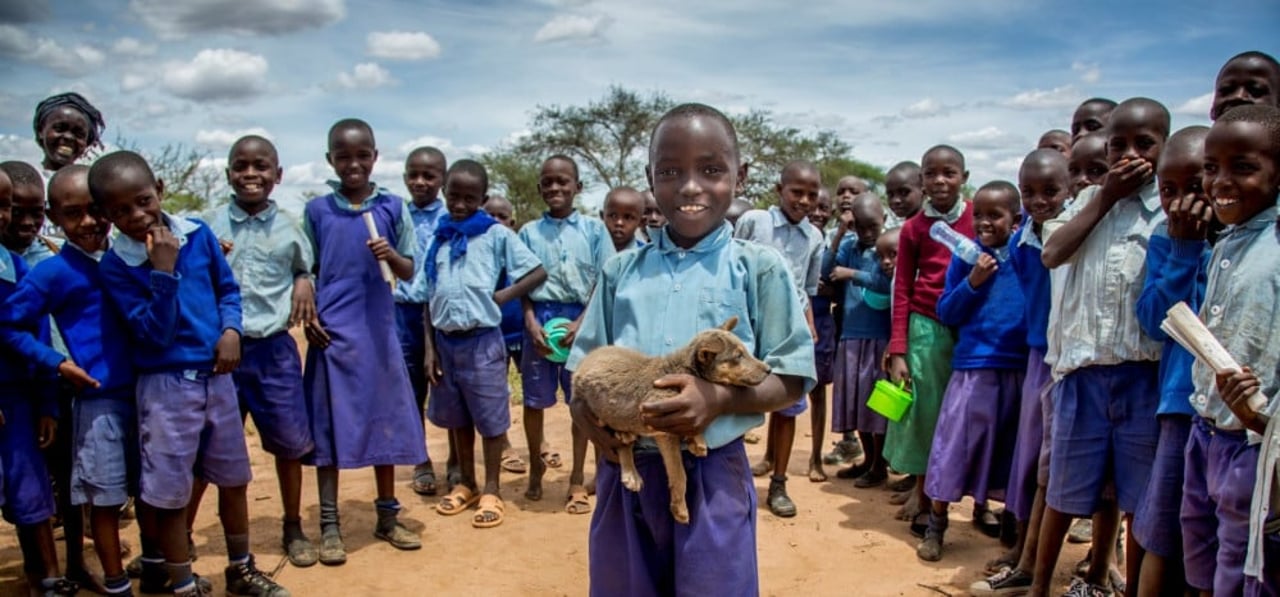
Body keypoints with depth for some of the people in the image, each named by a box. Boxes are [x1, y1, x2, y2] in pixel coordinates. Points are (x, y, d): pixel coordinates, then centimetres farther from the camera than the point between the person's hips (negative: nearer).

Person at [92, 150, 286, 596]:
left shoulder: (198, 234, -2)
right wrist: (164, 271, -25)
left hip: (216, 375, 4)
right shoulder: (115, 266, -12)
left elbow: (228, 288, 10)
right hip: (165, 386, -4)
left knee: (233, 479, 16)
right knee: (169, 494, 4)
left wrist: (231, 330, -8)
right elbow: (154, 334, -17)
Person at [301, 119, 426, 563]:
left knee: (384, 421, 9)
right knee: (329, 425, 3)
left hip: (379, 331, 1)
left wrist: (391, 255, -16)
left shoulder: (392, 208, 3)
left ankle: (387, 516, 23)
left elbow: (408, 273, 4)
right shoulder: (317, 210, 3)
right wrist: (308, 316, -8)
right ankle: (329, 525, 13)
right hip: (331, 332, -1)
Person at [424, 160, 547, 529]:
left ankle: (491, 491, 16)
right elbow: (430, 299, 9)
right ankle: (466, 484, 31)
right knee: (457, 418, 16)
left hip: (482, 341, -5)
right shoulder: (439, 240, 8)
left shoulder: (496, 235, -5)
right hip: (446, 341, 5)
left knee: (490, 418, 4)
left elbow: (538, 272, -5)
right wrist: (430, 348, 5)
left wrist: (502, 296, -11)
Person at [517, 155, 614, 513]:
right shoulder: (529, 232, 6)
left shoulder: (593, 229, 1)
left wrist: (581, 322, -12)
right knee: (534, 400, 9)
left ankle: (578, 479, 17)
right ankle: (536, 466, 31)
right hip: (540, 320, 1)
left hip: (581, 320, -1)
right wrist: (531, 322, -11)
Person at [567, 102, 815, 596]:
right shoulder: (621, 271, 5)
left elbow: (792, 380, -4)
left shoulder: (758, 268, -4)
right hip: (624, 473, 3)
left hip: (712, 477, -3)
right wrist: (585, 412, -11)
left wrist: (719, 399, -21)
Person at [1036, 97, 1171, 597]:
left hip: (1145, 371, -2)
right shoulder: (1091, 199, 12)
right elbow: (1052, 253, -6)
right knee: (1065, 488, 12)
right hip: (1083, 365, 2)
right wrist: (1106, 195, -6)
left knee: (1139, 498, 8)